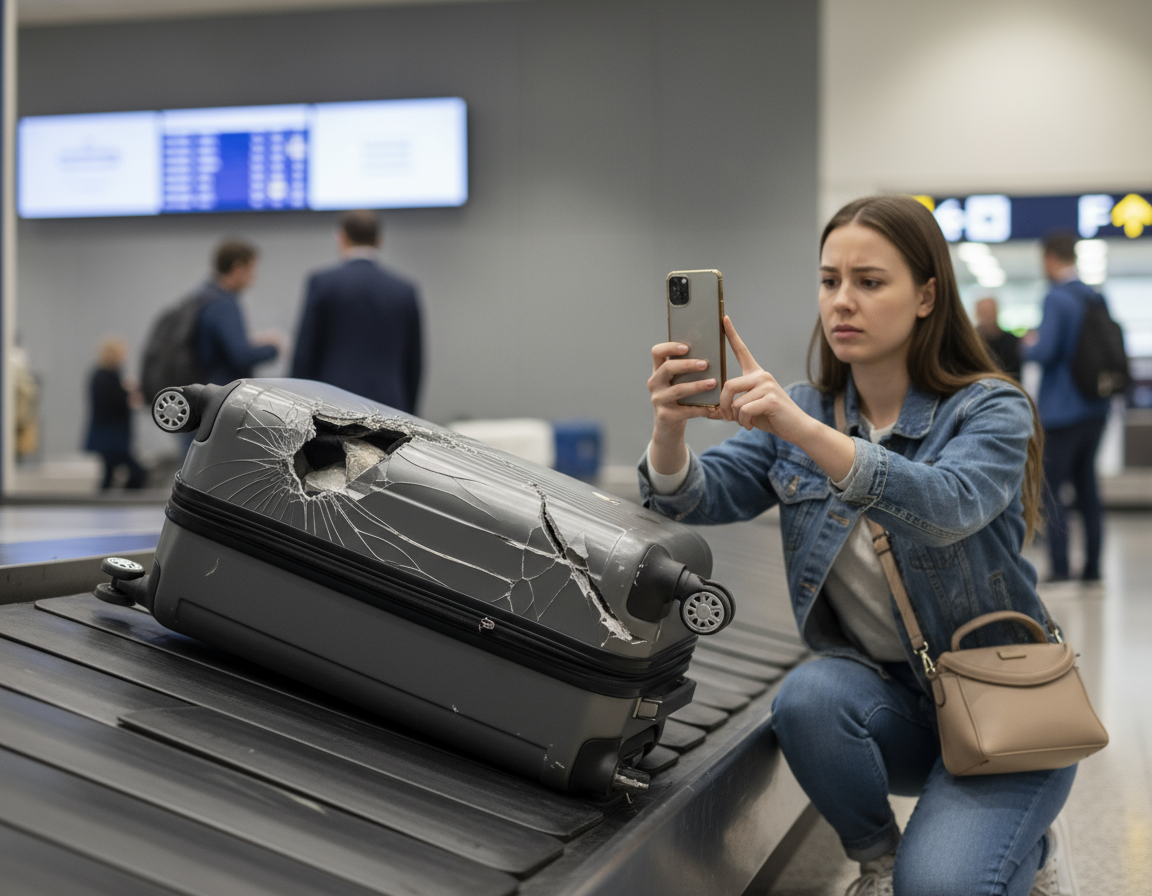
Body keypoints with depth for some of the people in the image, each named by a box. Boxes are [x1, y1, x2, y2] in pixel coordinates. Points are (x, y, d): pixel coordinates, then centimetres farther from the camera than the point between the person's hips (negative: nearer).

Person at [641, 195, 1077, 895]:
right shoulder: (801, 413, 3)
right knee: (809, 698, -30)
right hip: (886, 693, 4)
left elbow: (947, 507, -33)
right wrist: (671, 424, -33)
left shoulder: (990, 409, -11)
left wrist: (803, 430, -45)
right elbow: (700, 496, -10)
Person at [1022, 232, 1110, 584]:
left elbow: (1045, 352, -21)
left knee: (1051, 487, -1)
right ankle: (1092, 565, 14)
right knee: (1086, 483, 13)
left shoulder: (1056, 298, -15)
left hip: (1061, 409, -7)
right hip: (1095, 407, 7)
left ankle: (1060, 565, -5)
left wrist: (1029, 344, 0)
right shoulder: (1097, 298, 8)